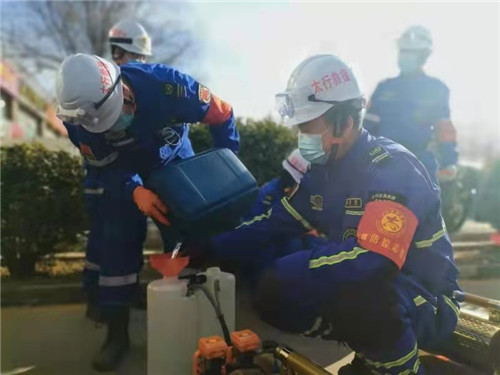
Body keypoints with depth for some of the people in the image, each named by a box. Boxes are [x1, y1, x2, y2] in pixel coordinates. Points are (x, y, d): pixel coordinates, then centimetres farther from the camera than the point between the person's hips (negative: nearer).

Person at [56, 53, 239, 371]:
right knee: (114, 242, -9)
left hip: (172, 161, -1)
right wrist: (135, 192, -38)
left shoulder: (165, 86, -37)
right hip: (118, 172, 1)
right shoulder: (77, 116, -28)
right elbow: (106, 166, -18)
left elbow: (221, 114, -22)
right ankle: (117, 332, 5)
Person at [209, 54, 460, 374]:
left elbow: (372, 260, -37)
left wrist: (284, 274, -32)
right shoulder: (323, 169, 1)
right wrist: (209, 249, -9)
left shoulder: (392, 169, -24)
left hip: (427, 303, -7)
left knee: (361, 294, -40)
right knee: (275, 299, -6)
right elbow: (273, 226, 2)